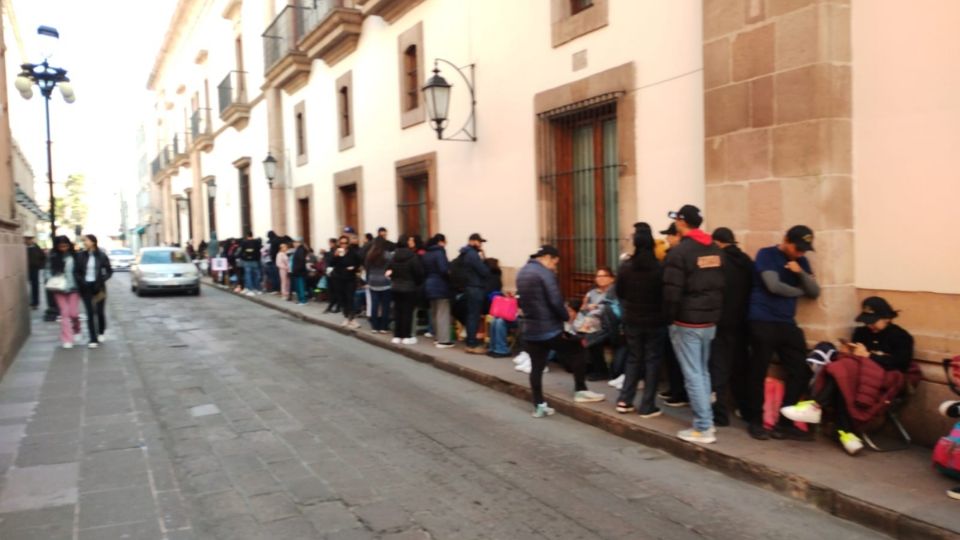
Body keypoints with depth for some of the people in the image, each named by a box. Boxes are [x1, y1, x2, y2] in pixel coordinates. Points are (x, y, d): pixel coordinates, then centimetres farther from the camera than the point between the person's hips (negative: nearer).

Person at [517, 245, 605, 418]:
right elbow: (555, 301, -22)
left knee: (536, 367, 10)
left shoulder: (522, 272, 11)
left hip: (530, 329, 7)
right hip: (549, 329, -7)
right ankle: (580, 391, 16)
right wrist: (567, 316, -4)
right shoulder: (545, 273, -16)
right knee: (577, 351, 11)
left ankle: (539, 406, 11)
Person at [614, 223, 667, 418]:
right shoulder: (660, 268, -16)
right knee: (652, 361, 6)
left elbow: (619, 293, 3)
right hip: (655, 321, -3)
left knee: (633, 359, 17)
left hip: (632, 320, 3)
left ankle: (624, 401, 14)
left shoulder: (625, 267, -8)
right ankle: (647, 406, 8)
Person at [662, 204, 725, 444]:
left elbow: (672, 292, -17)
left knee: (693, 375, -2)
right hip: (710, 321, 7)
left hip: (686, 323, -7)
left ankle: (703, 428, 1)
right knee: (703, 372, 17)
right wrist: (714, 313, 15)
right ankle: (707, 421, 21)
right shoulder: (716, 251, 8)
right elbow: (722, 286, 10)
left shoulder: (679, 251, -14)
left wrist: (670, 319, -5)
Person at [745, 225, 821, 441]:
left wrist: (801, 273, -11)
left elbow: (815, 292, 7)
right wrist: (799, 291, 1)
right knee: (758, 372, 0)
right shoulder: (766, 255, -4)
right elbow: (774, 286, -16)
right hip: (763, 321, -6)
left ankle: (785, 423, 12)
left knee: (801, 371, 2)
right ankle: (755, 421, 13)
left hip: (787, 323, 6)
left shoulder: (801, 261, 14)